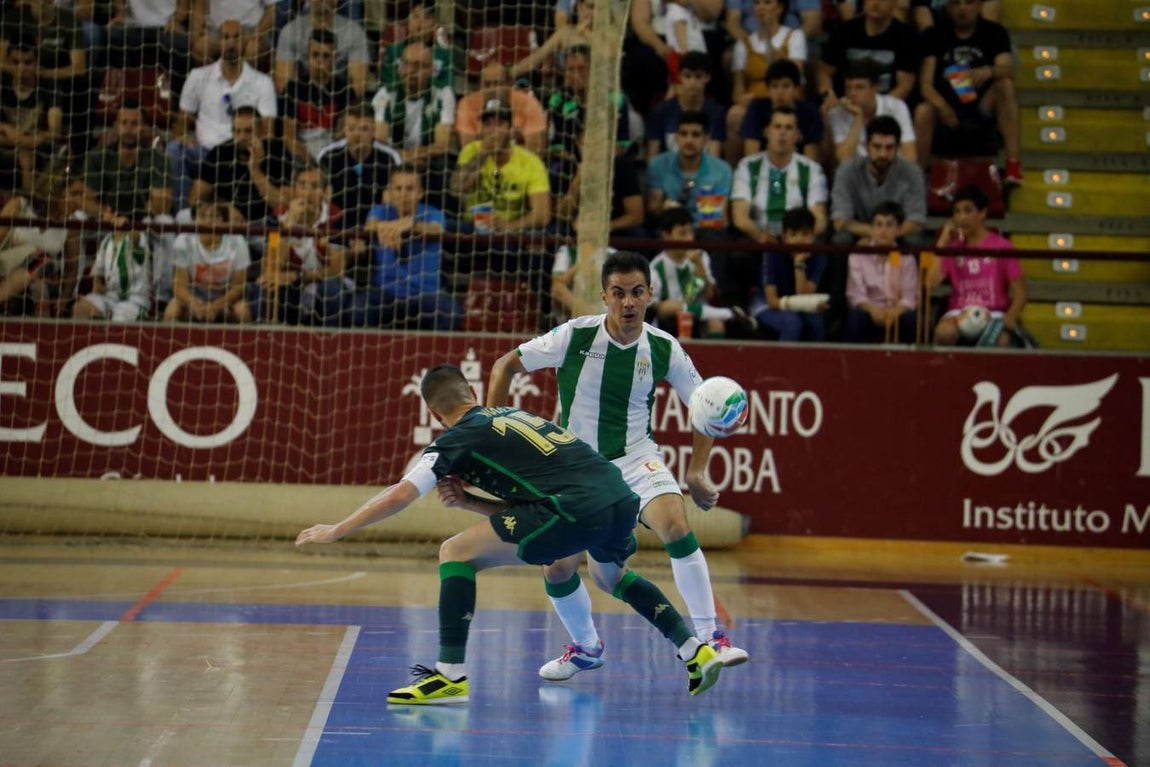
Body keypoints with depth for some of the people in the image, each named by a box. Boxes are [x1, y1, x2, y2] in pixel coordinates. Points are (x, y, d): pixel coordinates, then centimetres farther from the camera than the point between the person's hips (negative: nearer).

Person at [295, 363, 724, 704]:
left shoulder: (460, 439, 8)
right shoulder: (515, 416, 29)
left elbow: (402, 494, 4)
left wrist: (336, 531, 12)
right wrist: (466, 500, 19)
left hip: (576, 510, -8)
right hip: (622, 499, 8)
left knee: (456, 553, 1)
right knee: (609, 575, 39)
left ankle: (451, 676, -6)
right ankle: (697, 652, 35)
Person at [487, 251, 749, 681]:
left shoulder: (663, 348, -11)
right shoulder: (575, 336, -15)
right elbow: (506, 366, -4)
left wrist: (697, 472, -6)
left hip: (635, 460, -1)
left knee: (677, 528, -27)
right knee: (555, 569, -5)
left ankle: (709, 638, -17)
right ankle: (586, 647, 24)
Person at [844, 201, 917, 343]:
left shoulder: (906, 258, 3)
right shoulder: (858, 256, 1)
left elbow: (909, 297, -9)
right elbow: (856, 294, -10)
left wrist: (895, 311, -31)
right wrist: (872, 309, -32)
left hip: (897, 312, 1)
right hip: (869, 310, -1)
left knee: (911, 319, -32)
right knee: (855, 317, -33)